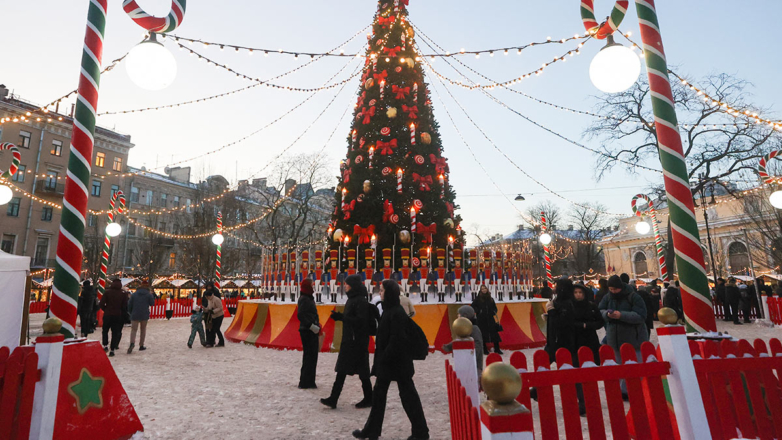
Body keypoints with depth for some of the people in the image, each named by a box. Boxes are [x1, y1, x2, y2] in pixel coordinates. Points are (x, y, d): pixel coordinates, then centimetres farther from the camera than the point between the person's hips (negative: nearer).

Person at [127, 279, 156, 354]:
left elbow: (129, 305, 5)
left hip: (135, 315, 1)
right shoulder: (149, 294, -3)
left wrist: (131, 312, 19)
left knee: (133, 329, 1)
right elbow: (152, 303, 2)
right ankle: (141, 346, 16)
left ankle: (132, 343, -25)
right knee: (143, 329, 13)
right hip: (145, 315, -1)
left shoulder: (134, 294, 4)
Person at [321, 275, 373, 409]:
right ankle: (333, 399, 14)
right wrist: (340, 317, 0)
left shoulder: (361, 301, -16)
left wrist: (341, 317, -25)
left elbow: (361, 321, -23)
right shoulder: (351, 300, 11)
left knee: (362, 372, 3)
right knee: (341, 371, 9)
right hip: (348, 340, 9)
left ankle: (369, 399, 19)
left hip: (357, 341, -9)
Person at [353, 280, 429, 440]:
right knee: (378, 392, 13)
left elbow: (397, 339, -24)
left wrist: (385, 358, -19)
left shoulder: (397, 313, -20)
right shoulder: (389, 310, 8)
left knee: (408, 394, 4)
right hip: (388, 360, 9)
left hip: (398, 361, -9)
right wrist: (382, 359, 14)